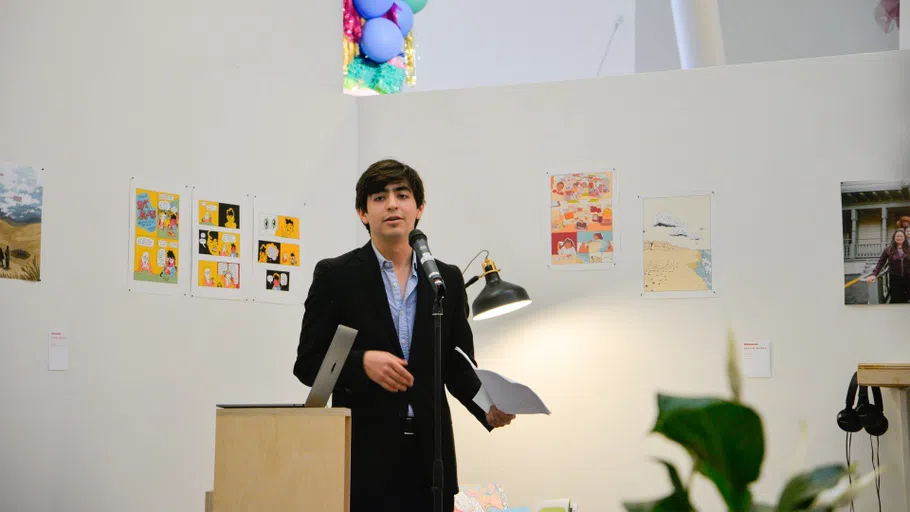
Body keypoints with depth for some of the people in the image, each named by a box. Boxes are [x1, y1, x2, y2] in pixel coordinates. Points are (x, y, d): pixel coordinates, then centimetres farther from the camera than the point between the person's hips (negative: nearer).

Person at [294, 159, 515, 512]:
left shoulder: (448, 280, 10)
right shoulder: (335, 275, 1)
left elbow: (458, 366, 12)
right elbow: (308, 363, -1)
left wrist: (489, 409, -7)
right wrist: (363, 363, -19)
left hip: (430, 458, 3)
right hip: (365, 459, -3)